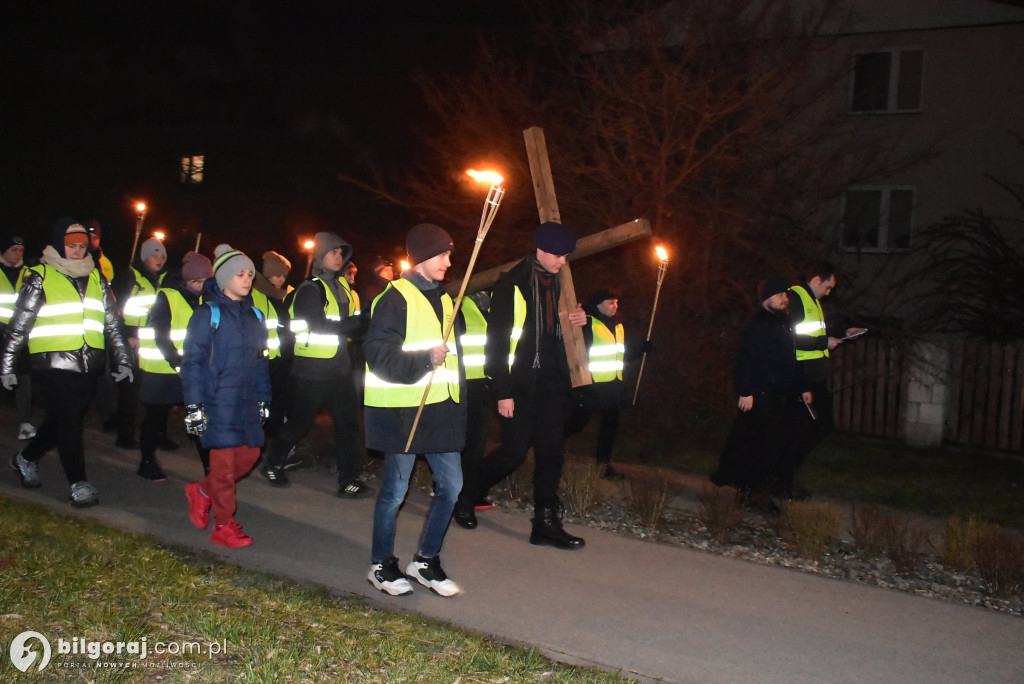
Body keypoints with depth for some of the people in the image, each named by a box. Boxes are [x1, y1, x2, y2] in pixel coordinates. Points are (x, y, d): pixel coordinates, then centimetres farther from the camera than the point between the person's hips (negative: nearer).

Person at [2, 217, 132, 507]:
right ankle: (79, 484, -4)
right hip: (52, 364, -5)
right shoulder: (40, 278, -2)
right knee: (69, 421, -10)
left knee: (62, 420, 14)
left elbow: (113, 321, 19)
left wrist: (123, 360, 15)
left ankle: (26, 458, 37)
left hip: (87, 365, 5)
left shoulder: (96, 278, 13)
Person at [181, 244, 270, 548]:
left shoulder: (254, 315, 13)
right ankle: (223, 526, 10)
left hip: (247, 403, 6)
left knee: (250, 454, 7)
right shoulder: (207, 314, -5)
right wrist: (194, 406, -12)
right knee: (224, 462, -3)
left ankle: (202, 491, 30)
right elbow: (192, 361, -7)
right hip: (218, 402, -6)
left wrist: (263, 399, 16)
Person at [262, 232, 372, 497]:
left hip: (340, 368, 7)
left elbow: (353, 328, 18)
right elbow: (321, 326, -23)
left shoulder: (342, 286, 11)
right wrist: (358, 321, -24)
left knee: (348, 422, 3)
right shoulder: (309, 290, -11)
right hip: (312, 372, -6)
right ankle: (273, 464, 30)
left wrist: (362, 327, -2)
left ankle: (348, 481, 11)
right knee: (299, 423, 7)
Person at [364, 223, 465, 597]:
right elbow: (378, 355, -16)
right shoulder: (396, 298, -9)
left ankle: (426, 560, 23)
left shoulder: (444, 299, 17)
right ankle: (381, 565, 21)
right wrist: (424, 360, -26)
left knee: (451, 485, 7)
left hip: (441, 410, 7)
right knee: (395, 490, 3)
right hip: (402, 411, -7)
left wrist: (458, 400, 19)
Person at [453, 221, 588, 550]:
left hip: (550, 381, 7)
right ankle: (466, 496, 20)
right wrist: (503, 391, -15)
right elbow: (497, 339, -12)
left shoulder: (556, 284, 12)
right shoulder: (512, 284, -10)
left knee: (552, 451, 4)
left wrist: (575, 321, 3)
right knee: (514, 452, -4)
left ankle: (546, 523, 12)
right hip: (519, 383, -7)